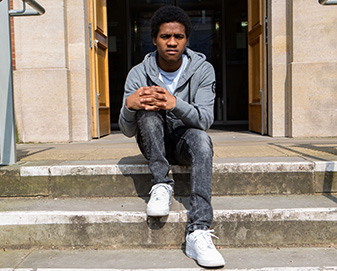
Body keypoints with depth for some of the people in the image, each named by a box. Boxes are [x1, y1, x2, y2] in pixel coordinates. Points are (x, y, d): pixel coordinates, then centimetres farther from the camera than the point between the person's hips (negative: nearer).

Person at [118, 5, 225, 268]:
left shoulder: (203, 69, -10)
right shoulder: (139, 74, -10)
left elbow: (206, 119, -21)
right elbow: (128, 131, -13)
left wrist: (175, 104, -41)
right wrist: (129, 105, -36)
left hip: (185, 139, 0)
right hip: (154, 144, 1)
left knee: (202, 139, -35)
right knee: (146, 108, -28)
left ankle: (199, 232, -43)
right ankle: (162, 184, -25)